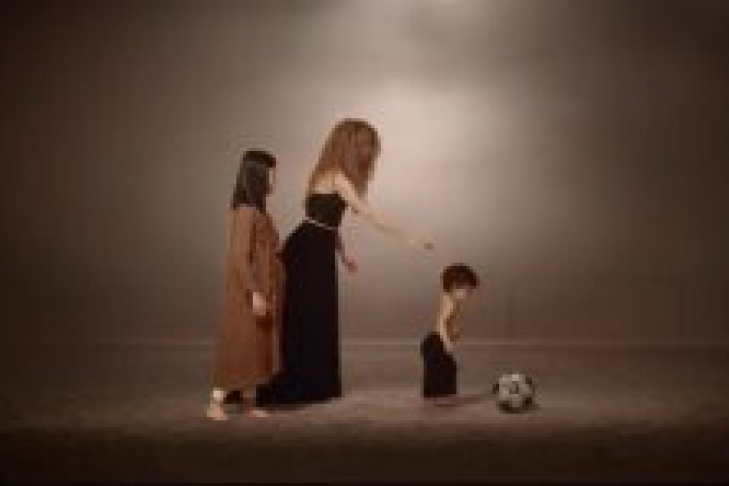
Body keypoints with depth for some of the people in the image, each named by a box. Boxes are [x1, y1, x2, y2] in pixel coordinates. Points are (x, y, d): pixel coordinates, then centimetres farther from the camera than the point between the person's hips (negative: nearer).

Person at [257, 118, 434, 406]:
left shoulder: (334, 175, 13)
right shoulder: (336, 177, -15)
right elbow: (369, 214, -18)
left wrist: (343, 254, 22)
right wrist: (407, 237, -16)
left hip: (316, 252, 9)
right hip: (307, 253, -9)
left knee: (318, 321, 13)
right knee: (301, 321, -3)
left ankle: (311, 386, 22)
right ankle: (288, 390, 5)